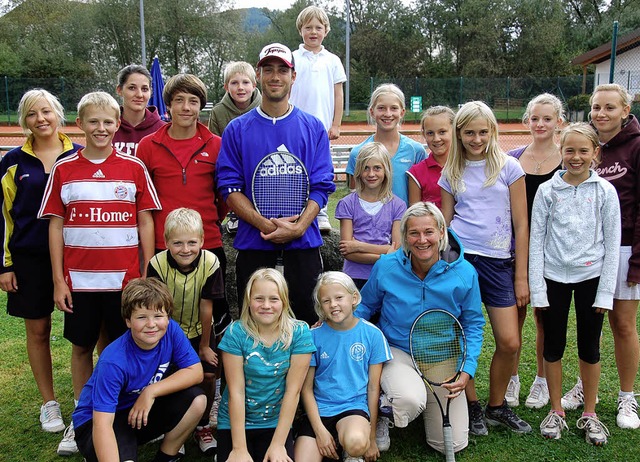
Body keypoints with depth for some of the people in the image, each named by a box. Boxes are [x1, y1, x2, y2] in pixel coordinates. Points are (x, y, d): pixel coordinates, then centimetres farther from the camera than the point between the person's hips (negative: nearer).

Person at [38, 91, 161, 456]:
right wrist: (58, 280, -1)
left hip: (124, 277, -1)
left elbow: (146, 223, 2)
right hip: (79, 279, 1)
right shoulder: (64, 170, 3)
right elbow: (56, 226, 4)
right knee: (81, 347, 13)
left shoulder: (134, 168, 1)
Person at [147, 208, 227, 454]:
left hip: (199, 330, 1)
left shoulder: (210, 263, -25)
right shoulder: (157, 264, -26)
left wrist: (204, 346, -8)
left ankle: (202, 426, 16)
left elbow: (206, 307, -17)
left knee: (207, 375, -6)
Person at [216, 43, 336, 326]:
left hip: (303, 243, 0)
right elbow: (230, 188, -1)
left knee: (308, 321, 5)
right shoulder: (237, 129, 6)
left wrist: (297, 227, -14)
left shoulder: (313, 128, 7)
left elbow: (322, 186, 1)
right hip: (253, 244, 0)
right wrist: (267, 225, -14)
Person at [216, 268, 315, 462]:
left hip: (276, 423, 1)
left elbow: (293, 391, -11)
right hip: (235, 422, 0)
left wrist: (278, 444, -13)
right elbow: (236, 391, -13)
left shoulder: (299, 333, -11)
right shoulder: (236, 332, -13)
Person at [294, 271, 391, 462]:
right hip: (318, 410, 1)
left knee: (356, 442, -34)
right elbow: (306, 388, 1)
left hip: (354, 408, -1)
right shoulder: (314, 336, -2)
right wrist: (320, 431, -9)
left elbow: (373, 388, 2)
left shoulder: (372, 334, -3)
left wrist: (371, 438, 3)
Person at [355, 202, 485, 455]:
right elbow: (366, 306, 6)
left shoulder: (464, 274, -11)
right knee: (411, 400, -37)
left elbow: (473, 325, 1)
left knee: (452, 445, 3)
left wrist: (467, 369, -9)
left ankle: (422, 400, 33)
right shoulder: (386, 267, -12)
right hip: (396, 352, -2)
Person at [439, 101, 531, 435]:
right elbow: (445, 223, 11)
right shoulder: (452, 173, 9)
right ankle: (471, 405, 20)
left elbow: (521, 225, 3)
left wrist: (521, 277, 0)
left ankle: (496, 406, 20)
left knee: (510, 343, -3)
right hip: (458, 257, 1)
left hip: (497, 261, 0)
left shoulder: (509, 167, 4)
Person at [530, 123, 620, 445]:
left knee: (589, 348, 9)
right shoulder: (547, 190, -1)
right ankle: (556, 412, 24)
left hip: (590, 277, 0)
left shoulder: (605, 191, -2)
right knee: (553, 346, 9)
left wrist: (605, 291, -5)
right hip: (554, 277, 1)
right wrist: (537, 288, -5)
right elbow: (536, 240, 0)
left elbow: (612, 244, -1)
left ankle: (589, 415, 25)